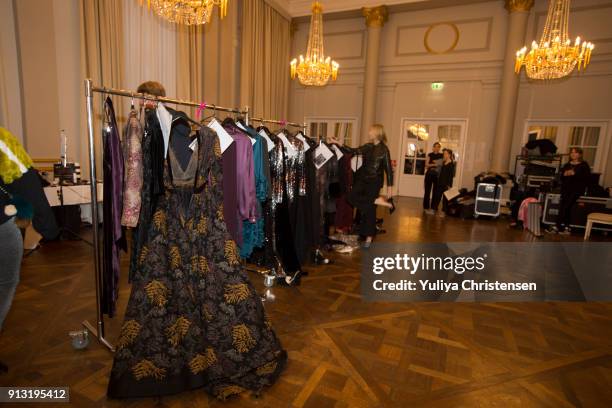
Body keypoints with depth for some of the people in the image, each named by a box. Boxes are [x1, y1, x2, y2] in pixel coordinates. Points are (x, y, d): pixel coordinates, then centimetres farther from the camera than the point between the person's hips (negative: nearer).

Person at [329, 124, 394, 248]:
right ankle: (377, 201, -4)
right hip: (362, 179, 6)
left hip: (374, 182, -6)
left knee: (370, 209, -1)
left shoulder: (384, 149, -8)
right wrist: (338, 143, 7)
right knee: (351, 197, -13)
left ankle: (369, 237, 13)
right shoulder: (368, 147, 7)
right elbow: (354, 151, 13)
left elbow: (388, 169, -8)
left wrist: (389, 187, -10)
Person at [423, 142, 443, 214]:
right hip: (429, 174, -2)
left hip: (437, 176, 2)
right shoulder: (430, 155, 3)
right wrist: (434, 164, -18)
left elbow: (442, 164, 6)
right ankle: (426, 207, 6)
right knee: (427, 191, -1)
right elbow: (426, 164, -4)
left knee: (435, 191, 3)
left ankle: (433, 207, 10)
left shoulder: (441, 155, 7)